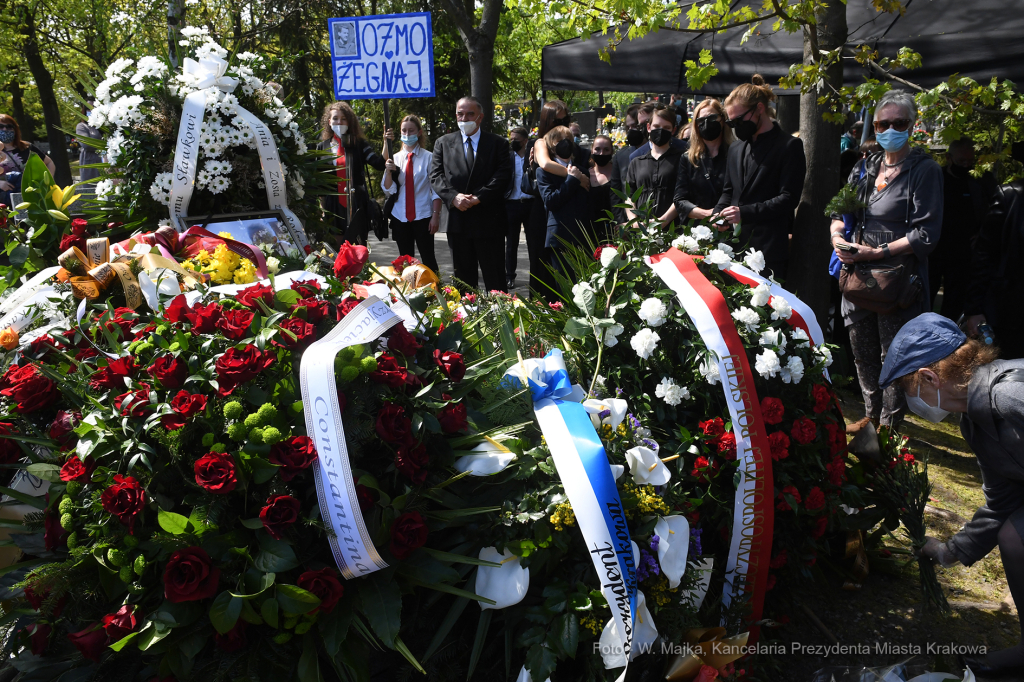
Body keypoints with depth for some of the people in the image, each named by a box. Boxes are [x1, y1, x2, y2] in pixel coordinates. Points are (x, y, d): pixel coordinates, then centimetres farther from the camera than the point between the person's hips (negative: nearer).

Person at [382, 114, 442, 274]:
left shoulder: (428, 157, -3)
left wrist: (435, 216, -9)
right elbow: (388, 190, 6)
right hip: (400, 217, 4)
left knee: (428, 258, -1)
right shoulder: (395, 158, 8)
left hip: (423, 216, -4)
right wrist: (389, 172, -12)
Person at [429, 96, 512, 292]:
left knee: (495, 279, 1)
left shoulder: (498, 143, 6)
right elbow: (436, 176, 4)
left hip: (488, 219, -2)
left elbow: (503, 175, -5)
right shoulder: (443, 143, 12)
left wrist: (478, 197, -16)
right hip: (456, 219, 2)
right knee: (463, 277, 10)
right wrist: (453, 197, -14)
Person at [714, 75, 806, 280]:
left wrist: (745, 212, -18)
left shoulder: (789, 146, -2)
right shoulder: (736, 149, 19)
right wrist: (719, 212, 2)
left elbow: (788, 198, -9)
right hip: (735, 246, 6)